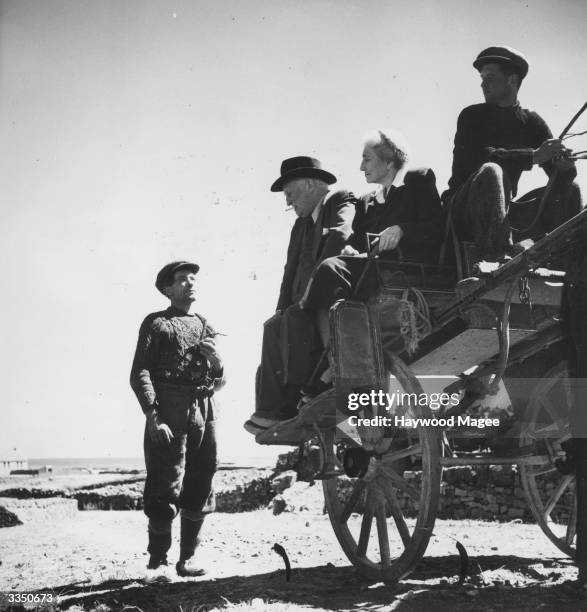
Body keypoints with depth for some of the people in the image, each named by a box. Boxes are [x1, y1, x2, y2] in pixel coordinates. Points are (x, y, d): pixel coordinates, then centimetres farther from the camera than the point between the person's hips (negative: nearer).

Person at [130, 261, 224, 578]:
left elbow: (219, 383, 23)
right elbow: (139, 374, -5)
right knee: (166, 489, -9)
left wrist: (215, 360, 1)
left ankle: (186, 560, 13)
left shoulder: (205, 326, 22)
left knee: (199, 493, 5)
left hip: (203, 412, 6)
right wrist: (153, 416, -16)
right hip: (169, 413, -5)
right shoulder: (156, 323, 6)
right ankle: (156, 558, 1)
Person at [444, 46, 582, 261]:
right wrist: (533, 156, -29)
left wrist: (565, 165, -25)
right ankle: (496, 258, -48)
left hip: (506, 210, 5)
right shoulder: (472, 116, -2)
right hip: (464, 212, -4)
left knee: (569, 191, -5)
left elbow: (558, 175, 1)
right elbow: (477, 158, -21)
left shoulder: (532, 122, 9)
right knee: (490, 171, -33)